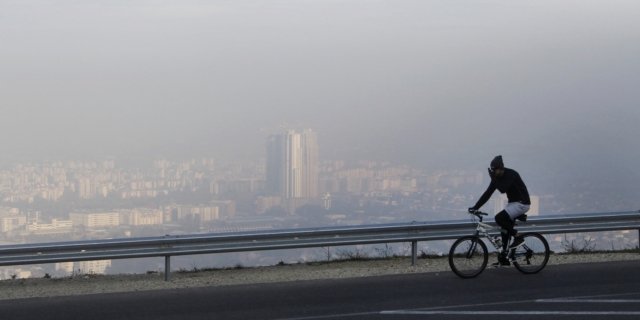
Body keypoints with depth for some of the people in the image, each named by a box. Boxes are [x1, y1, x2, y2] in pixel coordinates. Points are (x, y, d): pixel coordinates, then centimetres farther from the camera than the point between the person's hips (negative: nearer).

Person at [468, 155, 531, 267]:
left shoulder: (511, 174, -20)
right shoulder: (497, 177, 3)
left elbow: (502, 189, -33)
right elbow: (488, 193, 3)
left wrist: (493, 177, -24)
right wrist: (475, 207, -4)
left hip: (522, 203, -9)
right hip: (512, 203, 9)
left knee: (499, 218, -24)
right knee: (505, 231, 5)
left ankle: (518, 237, -12)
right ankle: (503, 259, 10)